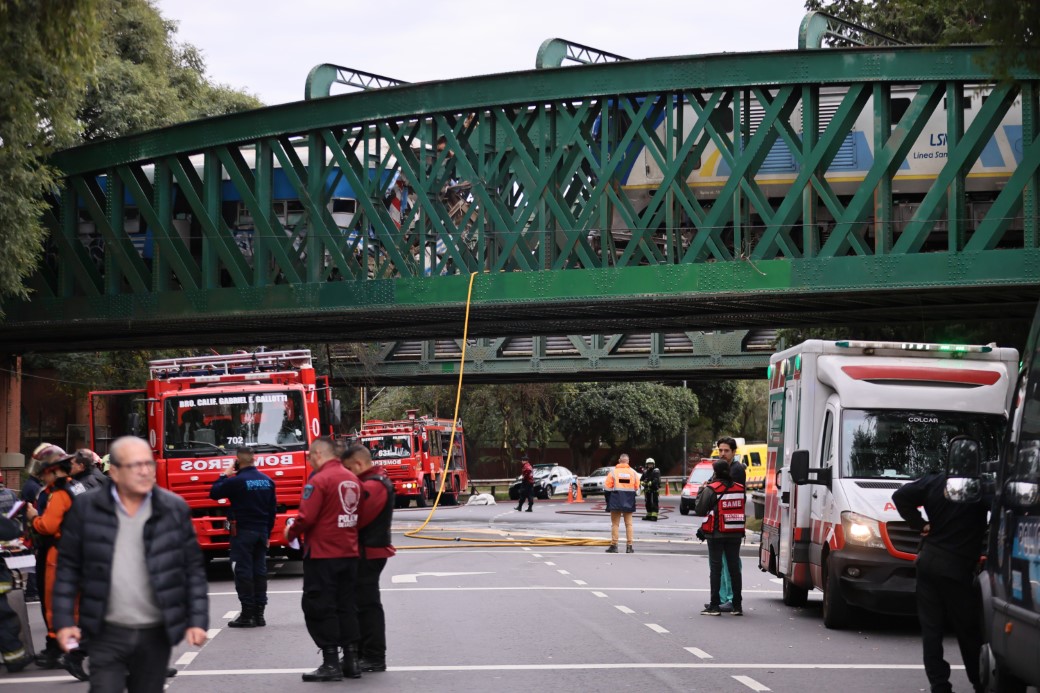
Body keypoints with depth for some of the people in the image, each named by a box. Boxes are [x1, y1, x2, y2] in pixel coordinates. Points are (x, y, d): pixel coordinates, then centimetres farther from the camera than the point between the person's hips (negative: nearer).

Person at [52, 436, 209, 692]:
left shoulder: (175, 509, 0)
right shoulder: (86, 508, -2)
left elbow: (194, 570, 4)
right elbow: (67, 569, 2)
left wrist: (198, 621, -2)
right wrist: (64, 621, -3)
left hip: (156, 635, 2)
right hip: (107, 634, -1)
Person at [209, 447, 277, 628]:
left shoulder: (236, 481, -13)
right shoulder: (267, 481, 8)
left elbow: (214, 493, -3)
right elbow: (273, 509, 13)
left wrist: (224, 475, 9)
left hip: (242, 532, -6)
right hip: (262, 532, 6)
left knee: (243, 572, -4)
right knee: (259, 571, 9)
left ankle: (247, 615, -6)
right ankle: (259, 613, 10)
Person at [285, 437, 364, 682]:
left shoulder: (319, 480, -15)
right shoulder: (352, 479, 8)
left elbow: (307, 517, -20)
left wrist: (291, 532, -1)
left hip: (322, 554, -7)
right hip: (349, 553, 7)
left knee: (320, 608, 0)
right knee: (346, 606, 13)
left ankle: (331, 664, -1)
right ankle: (351, 661, 15)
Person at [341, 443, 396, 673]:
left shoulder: (372, 486, -18)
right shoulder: (375, 482, 16)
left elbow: (357, 518, -23)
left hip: (368, 553, -11)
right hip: (369, 552, 11)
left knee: (367, 605, -6)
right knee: (361, 603, 17)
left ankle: (374, 658, -2)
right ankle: (363, 653, 25)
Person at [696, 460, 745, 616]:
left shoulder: (711, 489, -13)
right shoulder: (739, 489, 3)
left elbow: (699, 510, -9)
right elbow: (742, 509, 12)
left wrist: (701, 491, 3)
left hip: (716, 534, -4)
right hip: (735, 534, 4)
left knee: (716, 568, 1)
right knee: (734, 567, 9)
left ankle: (714, 605, 0)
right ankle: (737, 605, 11)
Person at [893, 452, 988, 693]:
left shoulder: (933, 481, 3)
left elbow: (901, 496, 6)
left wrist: (920, 524, 7)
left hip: (928, 562, 4)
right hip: (957, 567, -4)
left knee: (931, 626, 6)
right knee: (968, 629, 8)